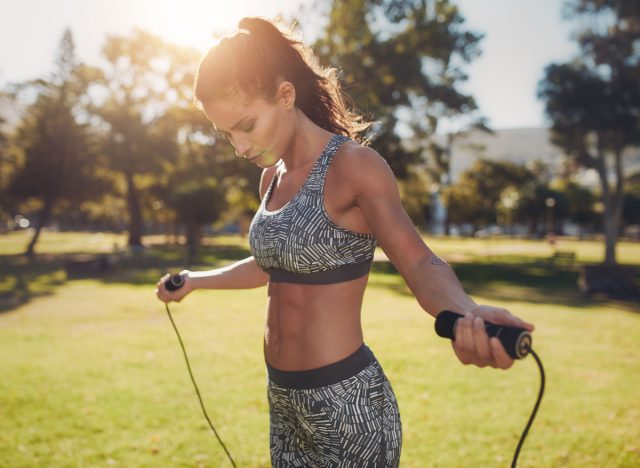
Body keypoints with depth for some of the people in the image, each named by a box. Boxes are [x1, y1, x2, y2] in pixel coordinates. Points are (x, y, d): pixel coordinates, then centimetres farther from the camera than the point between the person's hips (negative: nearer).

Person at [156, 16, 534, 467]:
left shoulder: (353, 165, -15)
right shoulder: (273, 177, 7)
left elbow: (420, 264, -26)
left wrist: (466, 313, -47)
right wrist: (196, 280, 35)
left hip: (347, 402, -7)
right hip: (283, 399, 8)